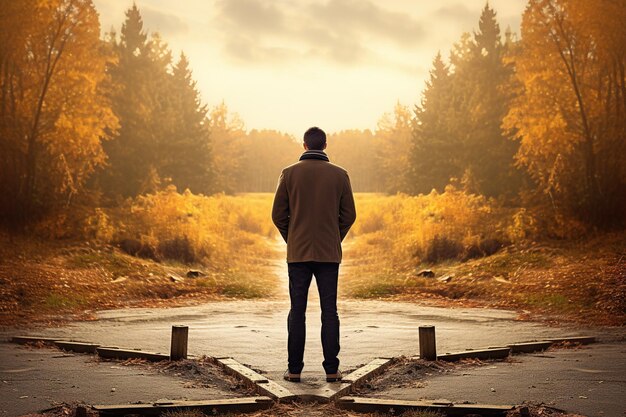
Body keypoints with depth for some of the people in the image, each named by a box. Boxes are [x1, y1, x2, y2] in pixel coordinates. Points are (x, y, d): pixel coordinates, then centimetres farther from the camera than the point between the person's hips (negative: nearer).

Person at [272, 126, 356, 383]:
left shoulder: (289, 173, -1)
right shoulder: (340, 174, 1)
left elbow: (278, 214, -1)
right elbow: (349, 215, 2)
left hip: (298, 254, 0)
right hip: (329, 255, 0)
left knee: (297, 311, 5)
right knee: (329, 312, 5)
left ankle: (295, 369, 7)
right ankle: (331, 369, 5)